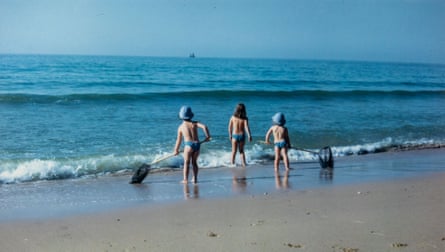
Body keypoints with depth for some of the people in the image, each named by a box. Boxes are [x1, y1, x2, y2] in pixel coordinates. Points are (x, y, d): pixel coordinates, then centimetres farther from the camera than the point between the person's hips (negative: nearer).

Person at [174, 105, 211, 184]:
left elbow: (179, 140, 11)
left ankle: (185, 179, 0)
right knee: (194, 162, 18)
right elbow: (204, 127, -9)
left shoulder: (181, 127, 6)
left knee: (186, 162, 5)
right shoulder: (194, 123, 7)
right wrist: (208, 136, 3)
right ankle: (195, 179, 19)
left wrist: (176, 150, 21)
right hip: (197, 144, 3)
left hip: (189, 144, -3)